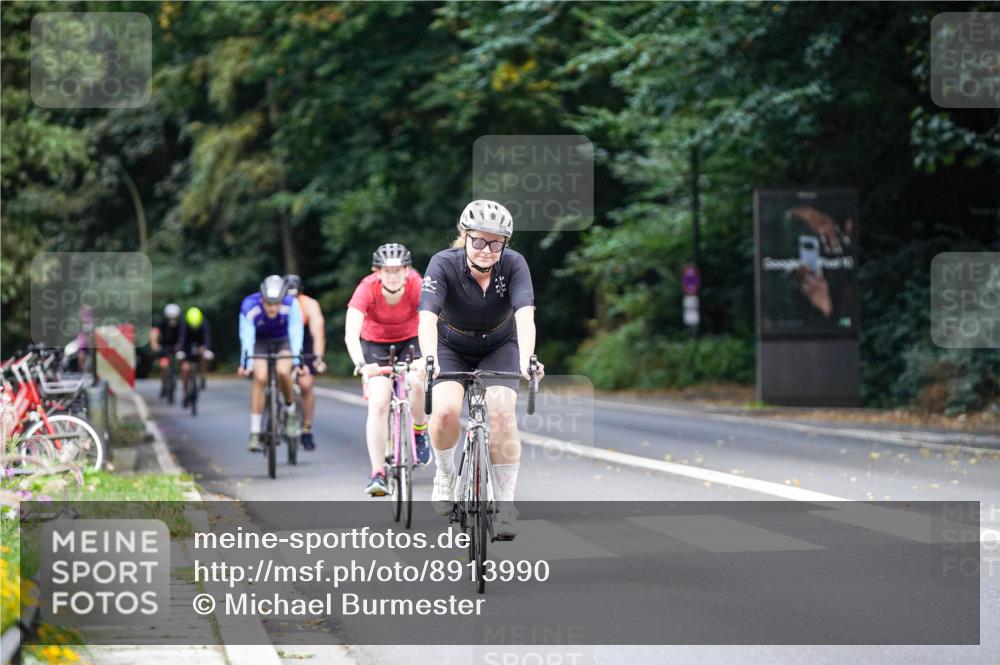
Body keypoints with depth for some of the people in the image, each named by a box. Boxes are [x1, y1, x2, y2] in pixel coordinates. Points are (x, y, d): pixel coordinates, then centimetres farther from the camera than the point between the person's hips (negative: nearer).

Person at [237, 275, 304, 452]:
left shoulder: (291, 304, -30)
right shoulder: (249, 306, -31)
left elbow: (295, 333, -33)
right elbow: (247, 336, -35)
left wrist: (297, 360, -43)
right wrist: (246, 363, -45)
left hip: (283, 341, 0)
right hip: (259, 342, 0)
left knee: (283, 371, -28)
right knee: (260, 378, -22)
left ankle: (291, 411, 0)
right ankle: (255, 433, -18)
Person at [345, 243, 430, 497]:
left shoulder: (417, 286, -28)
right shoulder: (367, 289, -29)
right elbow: (351, 334, -38)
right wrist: (361, 365, -55)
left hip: (410, 341, 1)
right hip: (375, 344, 0)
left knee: (416, 382, -27)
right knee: (378, 404, -17)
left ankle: (419, 429, 5)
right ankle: (377, 474, -14)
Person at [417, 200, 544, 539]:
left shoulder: (513, 264, -25)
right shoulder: (444, 264, -27)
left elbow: (525, 314, -38)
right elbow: (427, 316, -39)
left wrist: (526, 358, -56)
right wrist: (429, 359, -57)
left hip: (499, 347, 0)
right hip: (451, 348, 0)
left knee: (501, 412, -23)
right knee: (446, 410, -25)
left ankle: (505, 502, -11)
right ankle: (445, 475, 4)